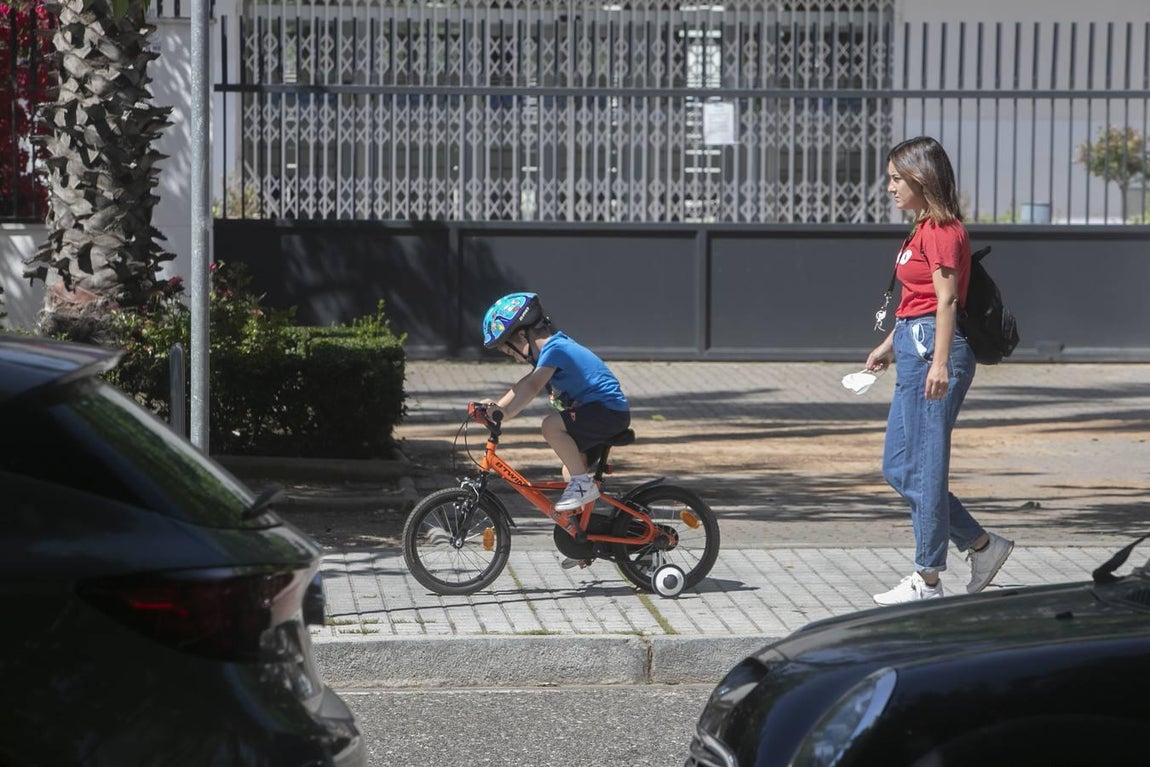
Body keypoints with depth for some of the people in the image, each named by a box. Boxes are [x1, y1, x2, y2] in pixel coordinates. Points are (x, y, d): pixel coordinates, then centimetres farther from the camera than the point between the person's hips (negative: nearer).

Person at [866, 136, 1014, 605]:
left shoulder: (943, 230, -12)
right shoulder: (925, 229, 18)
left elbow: (946, 300, -19)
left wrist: (939, 363, -24)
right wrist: (890, 345, 29)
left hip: (933, 349, -11)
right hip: (914, 348, 11)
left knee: (924, 468, -4)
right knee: (898, 467, 12)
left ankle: (927, 581, 3)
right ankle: (982, 546, 17)